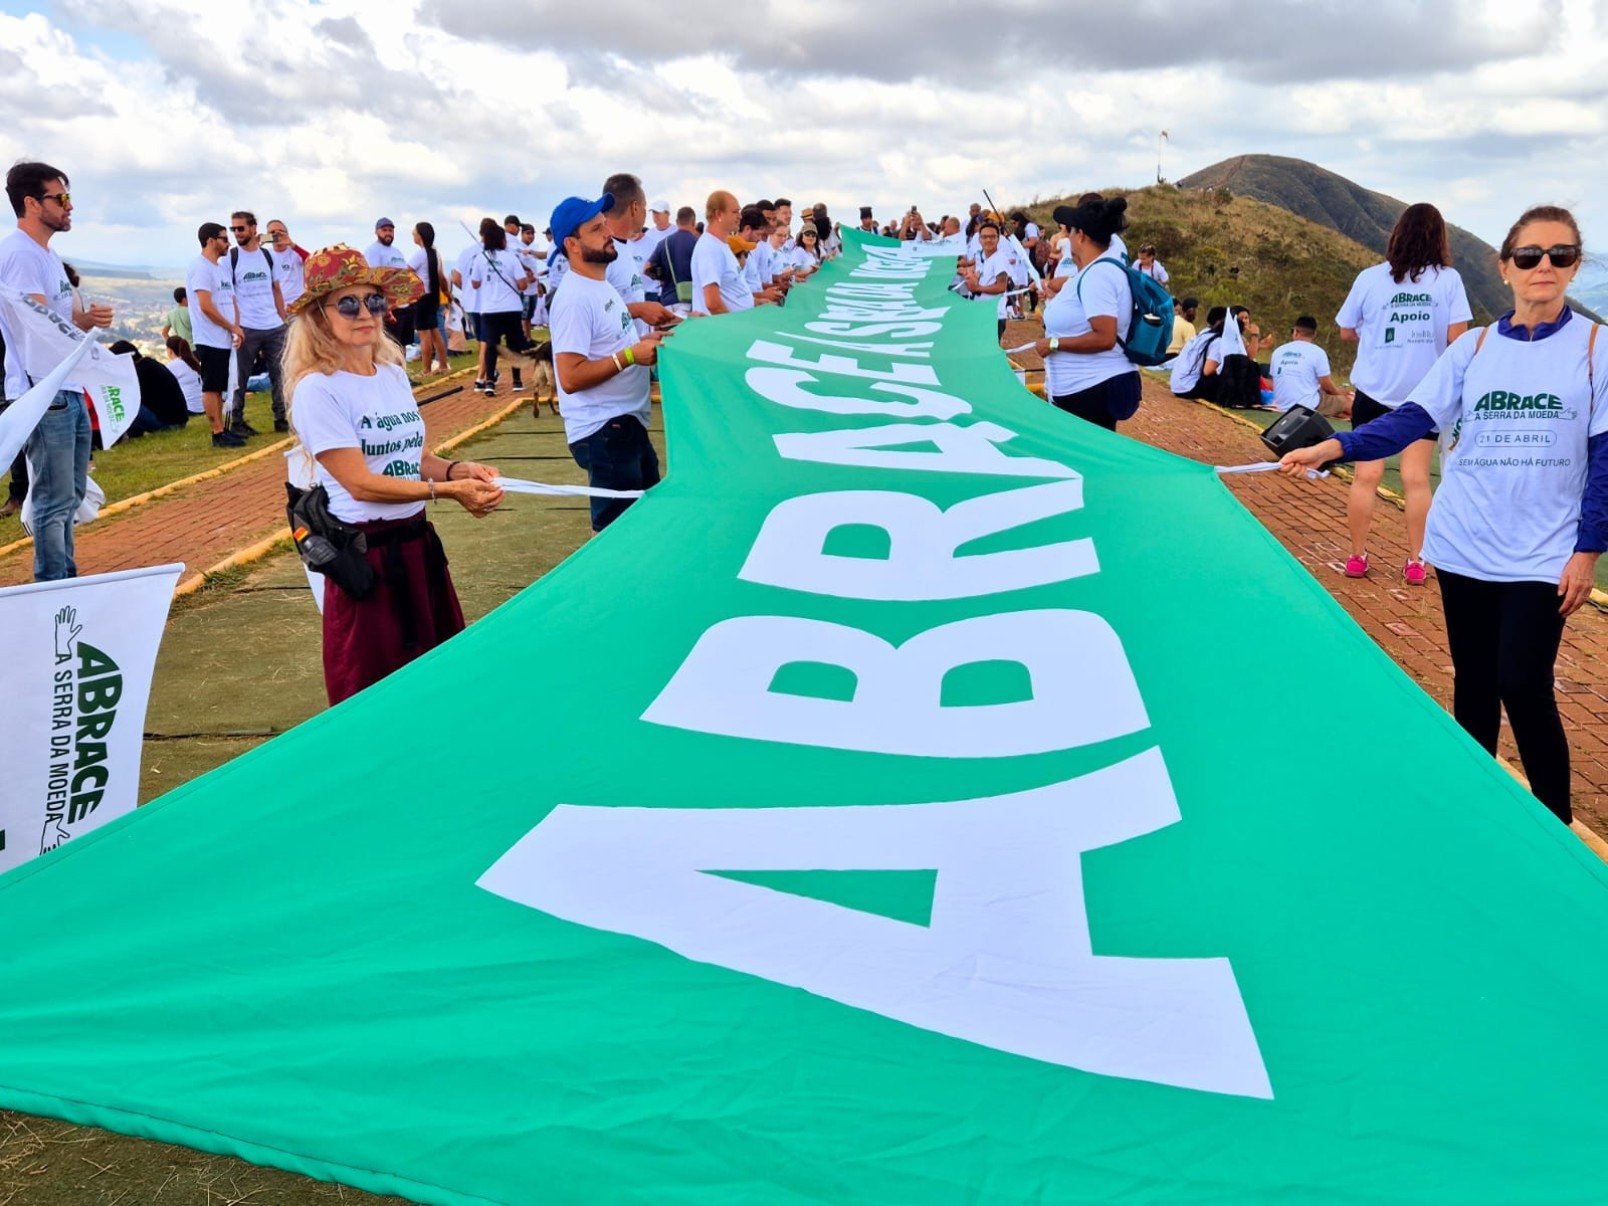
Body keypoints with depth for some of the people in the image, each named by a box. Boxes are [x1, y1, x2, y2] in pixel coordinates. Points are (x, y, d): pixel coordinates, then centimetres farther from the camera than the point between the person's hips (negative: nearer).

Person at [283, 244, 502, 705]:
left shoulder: (394, 373, 8)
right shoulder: (318, 389, -14)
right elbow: (360, 482, -19)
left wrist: (456, 470, -4)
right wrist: (447, 490, -23)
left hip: (419, 543, 7)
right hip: (366, 555, -7)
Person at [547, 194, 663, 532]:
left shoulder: (602, 286, 12)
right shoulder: (574, 299, -19)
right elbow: (571, 377, -25)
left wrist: (644, 341, 6)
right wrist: (631, 355, -23)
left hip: (629, 423, 10)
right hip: (603, 431, -10)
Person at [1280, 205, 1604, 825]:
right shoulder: (1473, 347, 4)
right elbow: (1411, 417, -4)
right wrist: (1332, 447, -19)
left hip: (1545, 556, -3)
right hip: (1465, 547, 3)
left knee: (1523, 687, -8)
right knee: (1473, 684, 11)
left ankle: (1556, 827, 11)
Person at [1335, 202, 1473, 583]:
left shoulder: (1370, 278, -4)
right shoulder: (1449, 279, -5)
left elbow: (1346, 331, 4)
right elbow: (1457, 337, -8)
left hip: (1374, 391, 0)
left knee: (1366, 475, 5)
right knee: (1416, 478, 4)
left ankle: (1357, 557, 11)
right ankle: (1415, 562, 10)